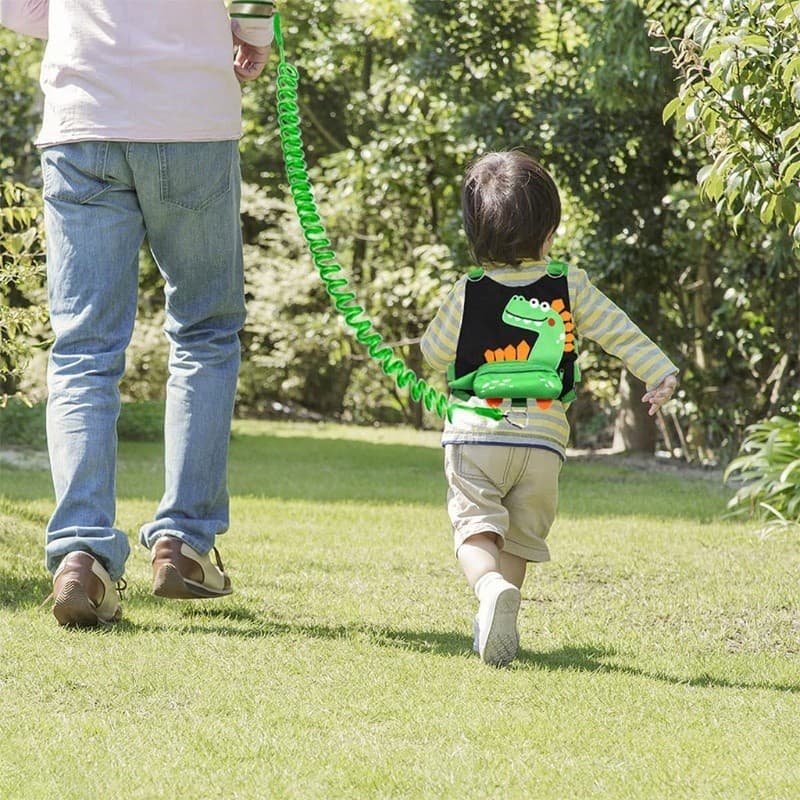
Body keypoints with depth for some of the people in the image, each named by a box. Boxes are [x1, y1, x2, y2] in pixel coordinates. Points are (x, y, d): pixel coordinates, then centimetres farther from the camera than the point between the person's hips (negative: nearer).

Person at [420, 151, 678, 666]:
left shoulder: (469, 294, -1)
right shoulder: (570, 287, 0)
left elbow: (434, 354, 10)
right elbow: (620, 332, 1)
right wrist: (661, 373, 9)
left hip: (475, 431, -1)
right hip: (542, 436, 1)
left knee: (476, 528, -5)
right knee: (521, 536, 13)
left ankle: (491, 587, -33)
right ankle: (499, 626, 8)